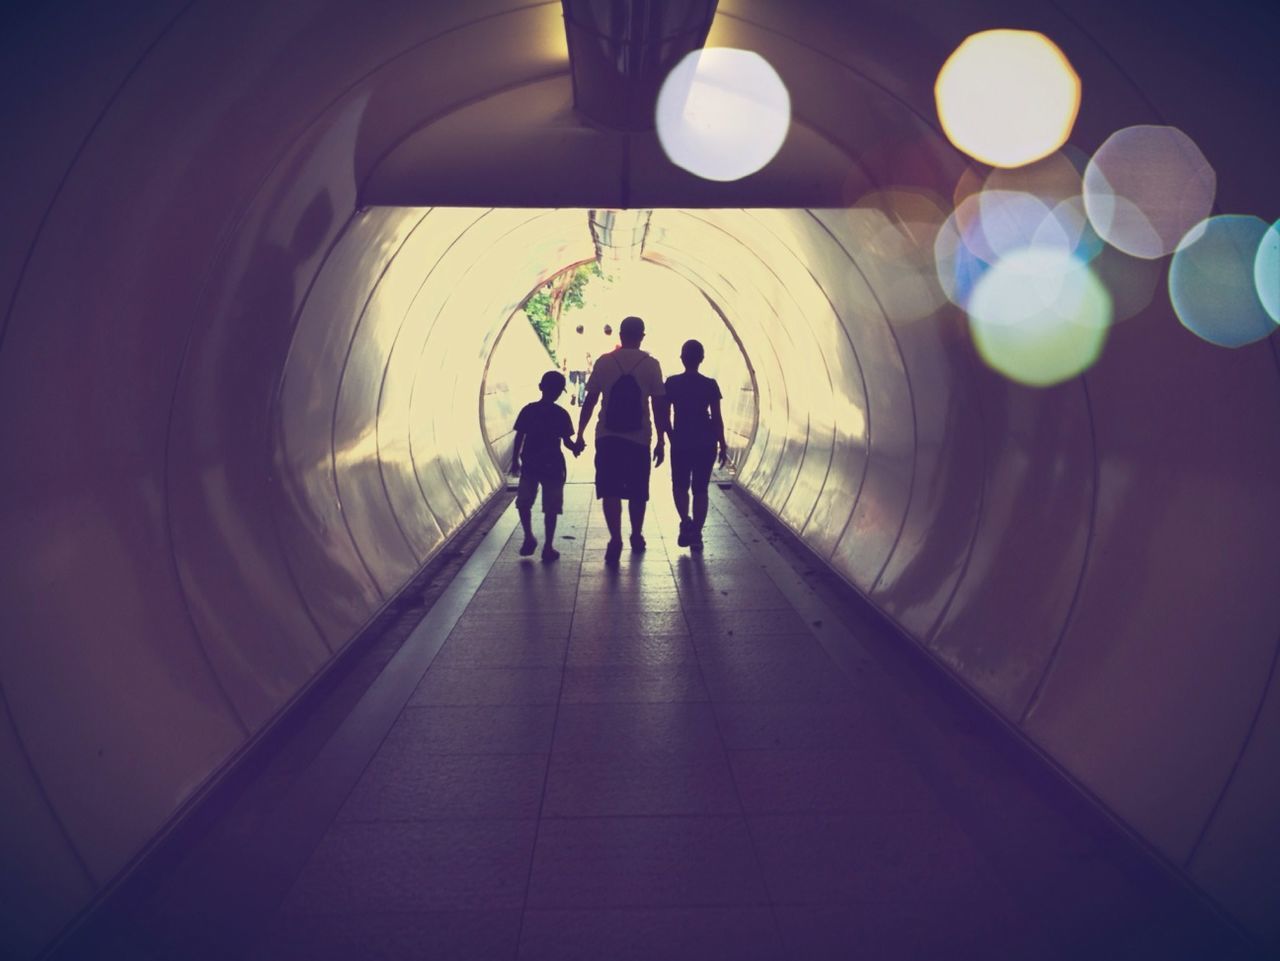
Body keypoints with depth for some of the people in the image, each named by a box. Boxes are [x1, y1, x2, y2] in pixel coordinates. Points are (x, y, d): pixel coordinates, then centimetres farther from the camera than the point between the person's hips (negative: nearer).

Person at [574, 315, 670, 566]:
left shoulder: (604, 362, 1)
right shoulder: (651, 364, -1)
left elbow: (589, 401, 2)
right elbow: (658, 406, -1)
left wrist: (580, 434, 9)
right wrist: (661, 441, 5)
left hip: (607, 437, 0)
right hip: (639, 438, 0)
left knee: (610, 490, 1)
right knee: (637, 492, 14)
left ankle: (615, 539, -14)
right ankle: (636, 538, 27)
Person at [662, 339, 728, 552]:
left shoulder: (672, 383, -3)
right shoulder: (710, 385, -4)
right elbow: (717, 418, -4)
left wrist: (671, 438, 12)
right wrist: (722, 445, 3)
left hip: (681, 441, 0)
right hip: (705, 442, 0)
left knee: (680, 485, 17)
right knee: (700, 489, 9)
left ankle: (686, 522, -5)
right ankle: (696, 534, 8)